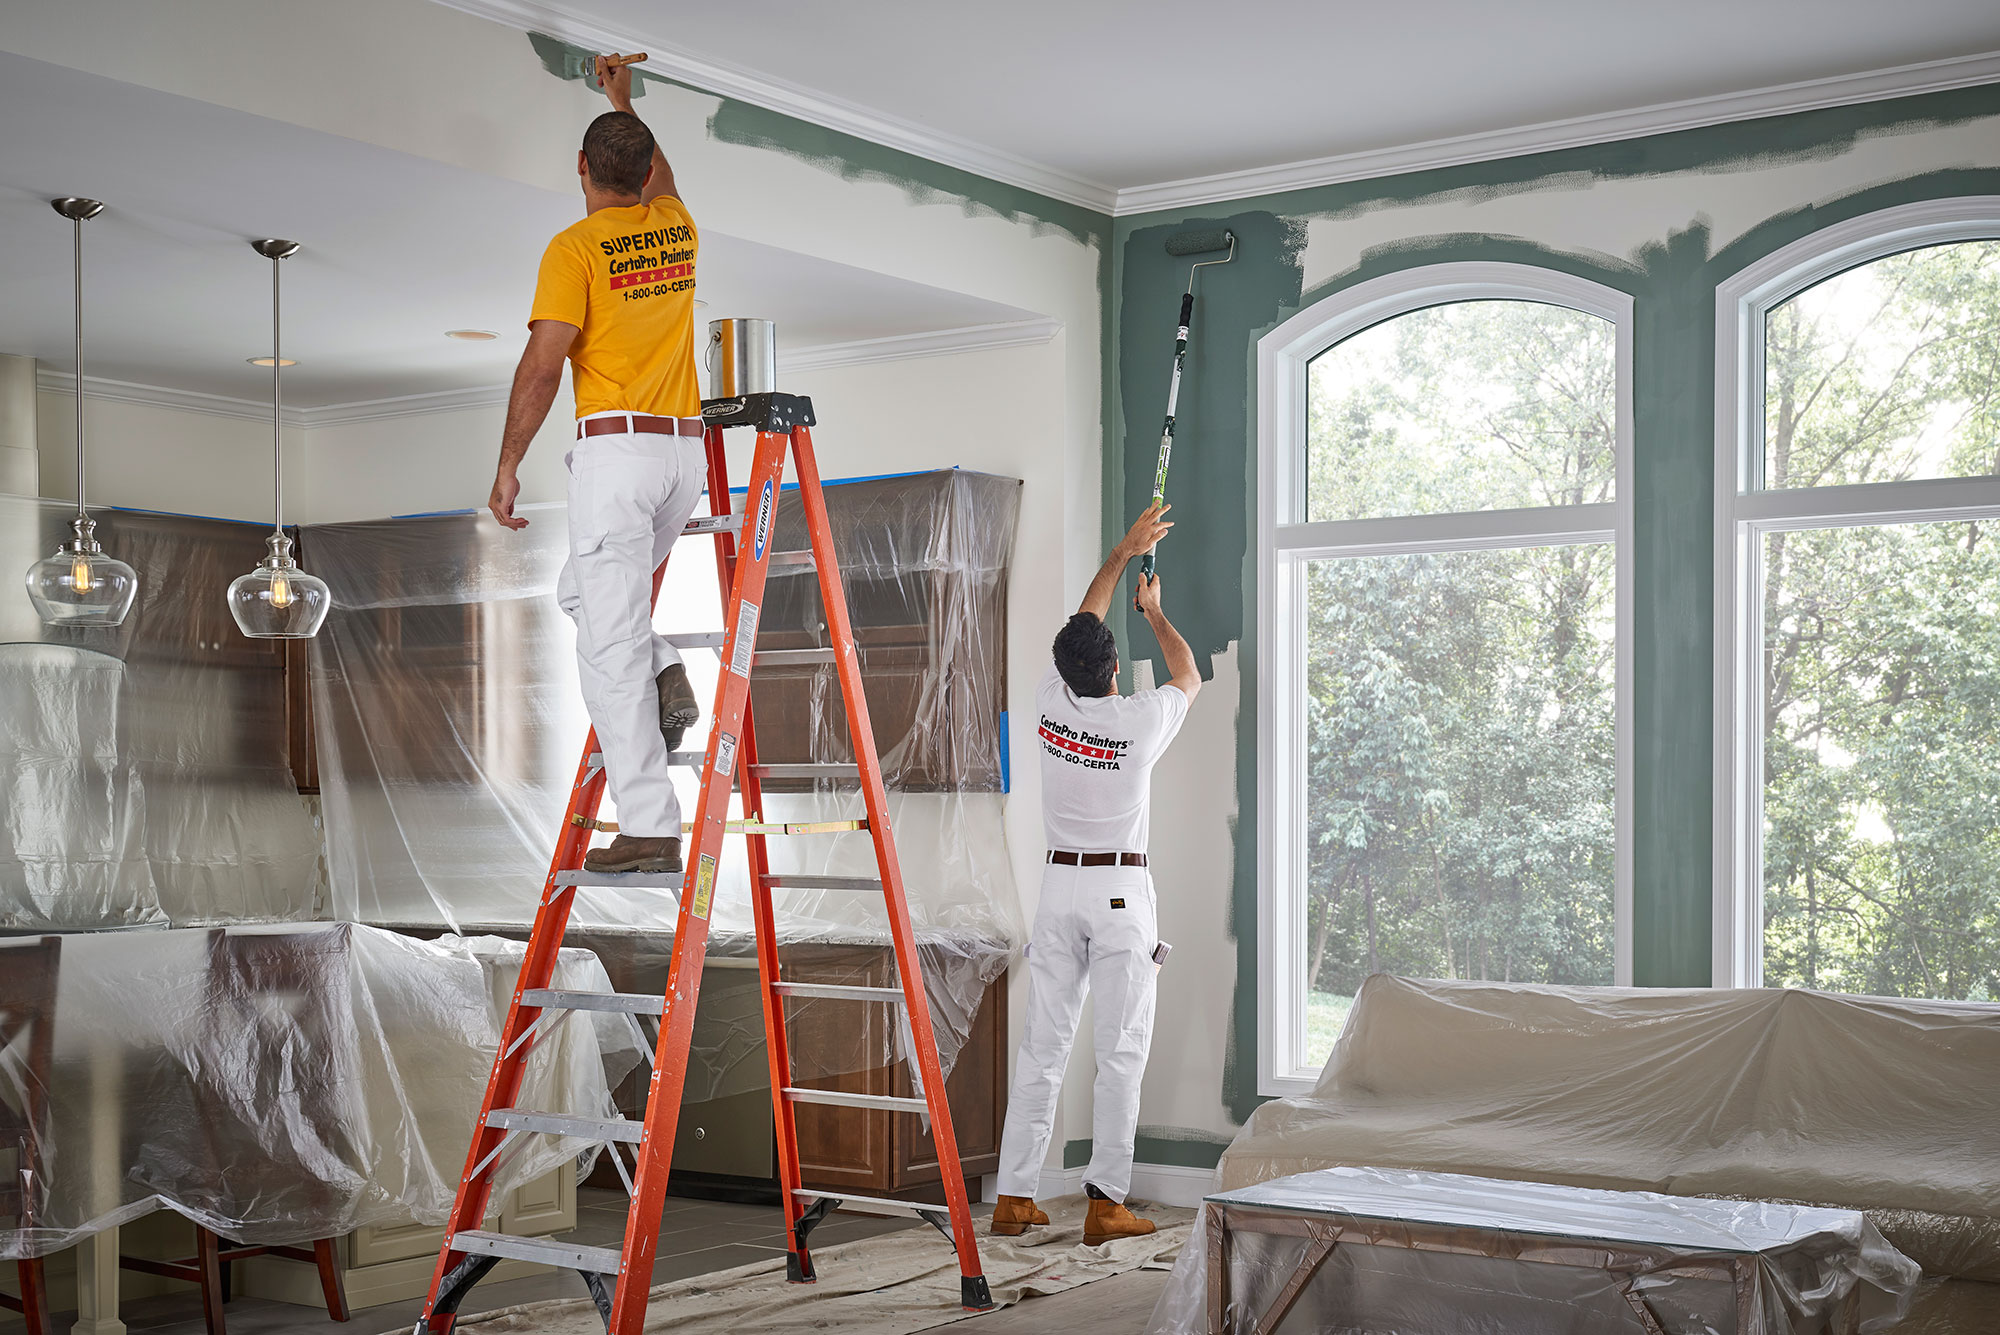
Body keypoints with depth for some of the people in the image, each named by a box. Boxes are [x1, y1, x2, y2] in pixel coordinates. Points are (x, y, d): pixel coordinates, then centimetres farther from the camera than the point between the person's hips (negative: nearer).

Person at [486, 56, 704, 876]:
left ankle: (650, 830, -9)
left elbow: (543, 365, -13)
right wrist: (624, 100, 52)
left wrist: (507, 466, -7)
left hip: (617, 450, -7)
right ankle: (662, 681, 2)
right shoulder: (676, 227, 12)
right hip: (685, 449, 7)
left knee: (609, 644, -6)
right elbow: (659, 177, 38)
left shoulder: (575, 247, -6)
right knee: (582, 592, 28)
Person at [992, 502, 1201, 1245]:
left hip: (1060, 886, 4)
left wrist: (1123, 552, 25)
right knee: (1121, 1051, -1)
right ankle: (1106, 1203, -3)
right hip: (1122, 889, -4)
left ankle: (1014, 1197, 6)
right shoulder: (1141, 720, -11)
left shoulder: (1051, 704, -2)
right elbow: (1190, 676, 12)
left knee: (1043, 1045, 6)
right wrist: (1153, 610, 27)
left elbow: (1079, 627, 16)